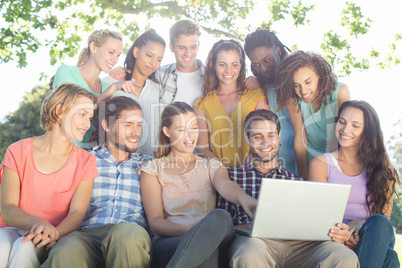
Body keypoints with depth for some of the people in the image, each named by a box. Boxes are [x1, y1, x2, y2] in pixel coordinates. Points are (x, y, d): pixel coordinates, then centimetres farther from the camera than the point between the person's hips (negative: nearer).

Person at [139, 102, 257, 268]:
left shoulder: (211, 167, 20)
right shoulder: (153, 170, 13)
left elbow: (225, 185, -6)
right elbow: (155, 222, 1)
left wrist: (243, 198, -33)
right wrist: (190, 230, -21)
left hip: (212, 241, 4)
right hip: (168, 243, -3)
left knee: (220, 217, -35)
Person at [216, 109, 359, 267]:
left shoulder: (297, 182, 25)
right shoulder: (231, 176, 18)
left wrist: (335, 232, -7)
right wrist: (249, 226, -13)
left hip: (298, 244, 3)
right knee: (250, 253, -41)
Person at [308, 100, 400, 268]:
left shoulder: (383, 166, 12)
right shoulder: (320, 164, 8)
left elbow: (385, 216, 7)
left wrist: (361, 223, -18)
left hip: (375, 238, 2)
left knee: (379, 223, -35)